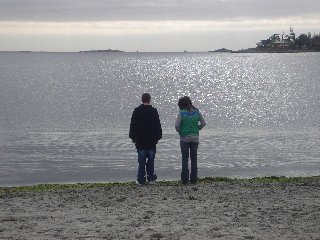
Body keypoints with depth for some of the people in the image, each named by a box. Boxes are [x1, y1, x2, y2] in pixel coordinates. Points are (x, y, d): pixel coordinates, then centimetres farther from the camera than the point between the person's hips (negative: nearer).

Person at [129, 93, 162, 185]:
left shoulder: (137, 111, -1)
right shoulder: (154, 111, -4)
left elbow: (133, 125, 3)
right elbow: (158, 125, 0)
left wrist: (133, 137, 11)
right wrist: (158, 137, 8)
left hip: (140, 140, 1)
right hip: (151, 140, -1)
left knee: (141, 160, 4)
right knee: (150, 159, 11)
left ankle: (141, 178, 4)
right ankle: (151, 176, 15)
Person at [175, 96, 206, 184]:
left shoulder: (181, 113, -10)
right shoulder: (197, 112, 1)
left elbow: (177, 125, -18)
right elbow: (203, 123, 1)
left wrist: (180, 132, -2)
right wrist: (197, 129, 10)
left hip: (184, 138, -3)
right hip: (195, 138, 3)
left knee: (185, 159, 5)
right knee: (194, 159, 11)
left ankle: (185, 179, 5)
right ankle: (194, 179, 13)